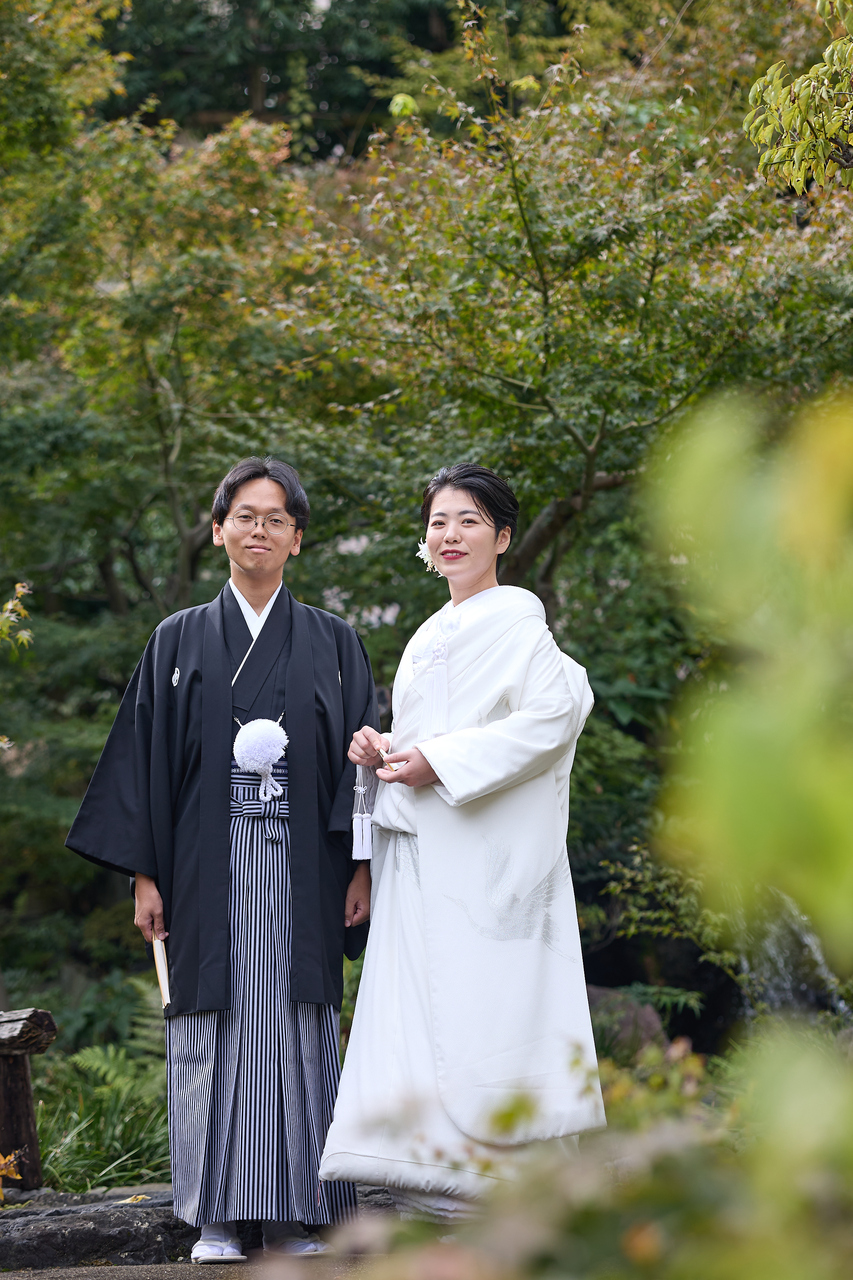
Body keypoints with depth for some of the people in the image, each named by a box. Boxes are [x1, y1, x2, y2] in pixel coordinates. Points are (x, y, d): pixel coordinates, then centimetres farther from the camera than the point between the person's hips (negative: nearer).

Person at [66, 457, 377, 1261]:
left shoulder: (332, 643, 10)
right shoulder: (179, 642, 10)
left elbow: (360, 753, 6)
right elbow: (146, 757, 7)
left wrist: (362, 865, -3)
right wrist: (145, 874, -1)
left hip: (299, 866, 0)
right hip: (209, 862, 0)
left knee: (294, 1026, -1)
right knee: (214, 1026, -1)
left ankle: (294, 1213, 3)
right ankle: (218, 1217, 3)